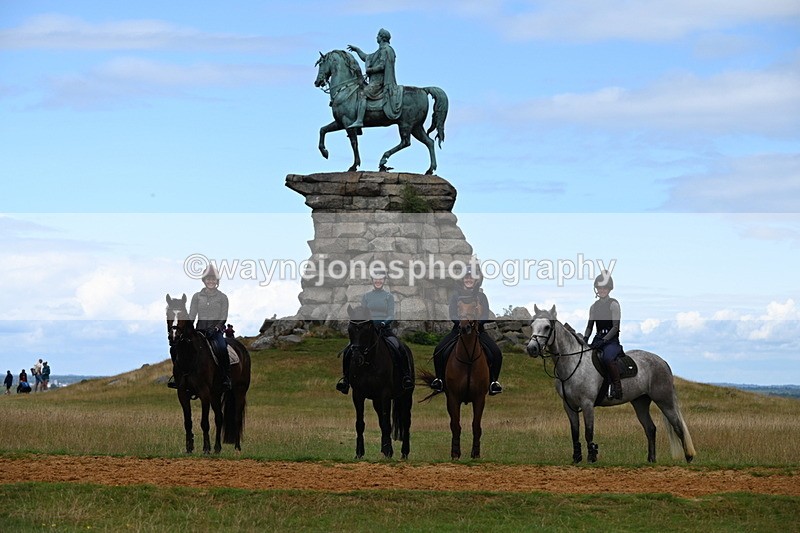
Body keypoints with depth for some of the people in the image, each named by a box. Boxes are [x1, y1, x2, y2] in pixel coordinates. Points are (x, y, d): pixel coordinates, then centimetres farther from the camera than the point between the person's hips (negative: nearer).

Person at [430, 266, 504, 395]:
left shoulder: (481, 296, 6)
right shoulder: (456, 296, 7)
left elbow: (485, 316, -4)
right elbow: (452, 314, -4)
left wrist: (476, 322, -24)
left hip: (478, 329, 0)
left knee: (496, 353, -21)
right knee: (438, 351, -18)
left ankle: (493, 381, -7)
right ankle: (439, 378, -2)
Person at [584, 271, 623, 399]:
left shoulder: (613, 304, -4)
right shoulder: (594, 306, 15)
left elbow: (615, 327, -10)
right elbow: (590, 326, 17)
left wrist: (603, 341, -20)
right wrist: (585, 339, -3)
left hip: (612, 340, -7)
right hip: (598, 339, 7)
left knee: (607, 358, -36)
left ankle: (617, 388, -30)